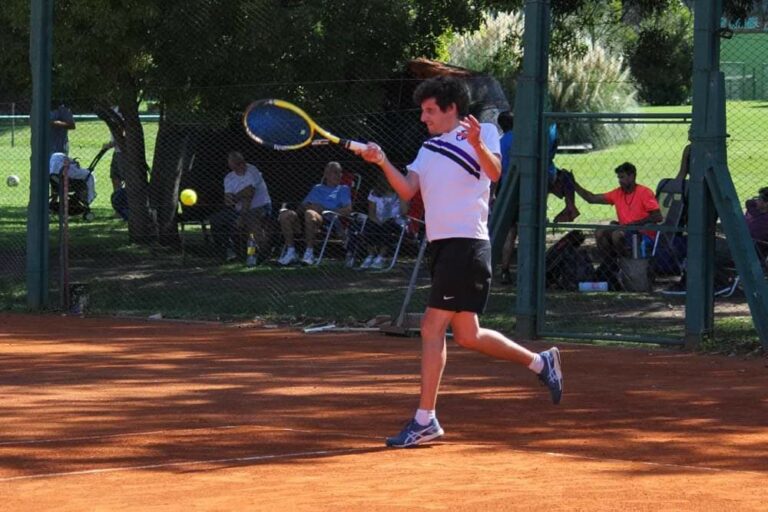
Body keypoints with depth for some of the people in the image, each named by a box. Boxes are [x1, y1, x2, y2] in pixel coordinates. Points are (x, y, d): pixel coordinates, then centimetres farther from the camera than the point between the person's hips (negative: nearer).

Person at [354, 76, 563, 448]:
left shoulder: (483, 133, -3)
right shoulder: (429, 149, 19)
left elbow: (494, 172, -22)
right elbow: (407, 190, 6)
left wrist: (477, 145, -41)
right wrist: (383, 163, -10)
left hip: (467, 245, -8)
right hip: (442, 246, 8)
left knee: (432, 328, -12)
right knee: (467, 336, 12)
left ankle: (424, 421, -10)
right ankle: (540, 362, 30)